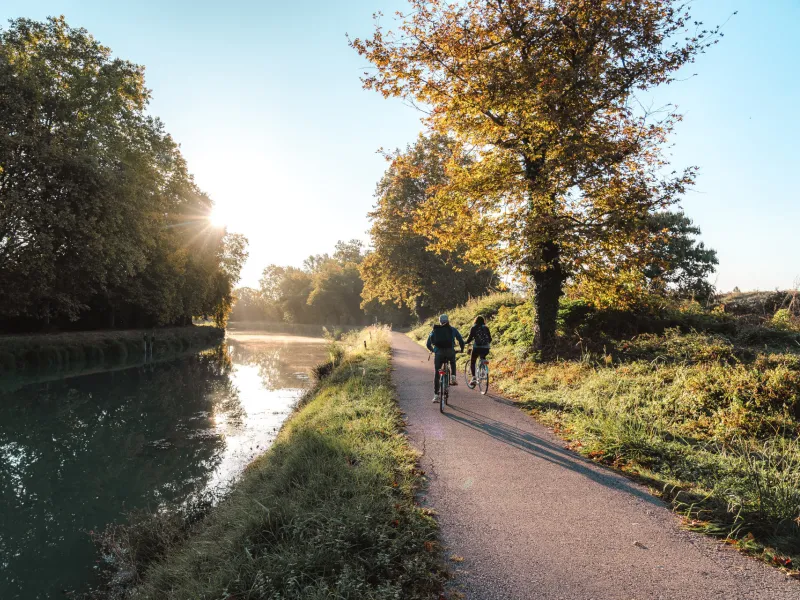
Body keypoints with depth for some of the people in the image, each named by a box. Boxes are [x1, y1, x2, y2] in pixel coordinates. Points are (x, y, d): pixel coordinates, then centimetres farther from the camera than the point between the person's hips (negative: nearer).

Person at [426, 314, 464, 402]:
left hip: (439, 353, 0)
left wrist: (432, 350, 37)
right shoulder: (453, 330, 12)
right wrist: (462, 349, 29)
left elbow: (428, 344, 17)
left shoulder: (434, 330, 16)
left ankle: (436, 395, 5)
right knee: (452, 363, 35)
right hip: (450, 352, 0)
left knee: (436, 374, 9)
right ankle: (453, 378, 13)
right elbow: (461, 341, 9)